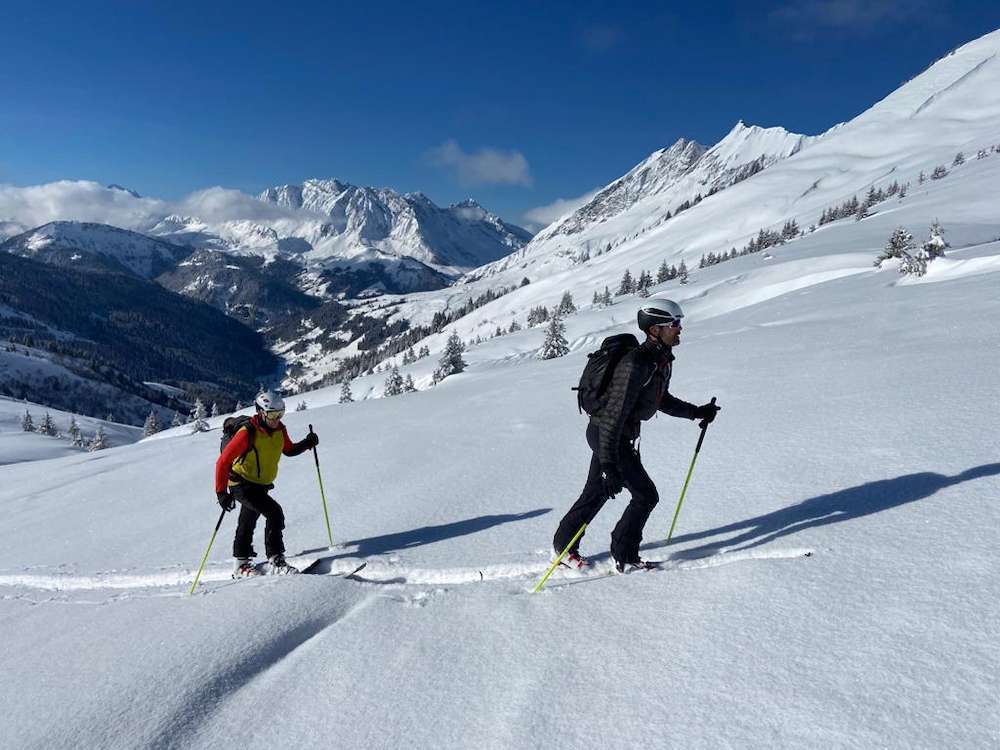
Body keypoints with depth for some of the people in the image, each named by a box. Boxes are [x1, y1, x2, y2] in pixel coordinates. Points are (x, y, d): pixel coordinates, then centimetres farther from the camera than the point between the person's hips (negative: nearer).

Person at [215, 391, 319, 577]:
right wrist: (221, 492, -26)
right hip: (242, 484, -8)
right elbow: (223, 461, -22)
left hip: (260, 485, 8)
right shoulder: (247, 433, -24)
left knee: (247, 525, 21)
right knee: (274, 513, -22)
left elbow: (289, 450, 15)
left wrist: (306, 443, -5)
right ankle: (276, 561, -17)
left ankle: (242, 565, 36)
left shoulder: (280, 430, -3)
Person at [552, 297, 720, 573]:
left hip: (619, 435, 10)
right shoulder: (636, 363, -27)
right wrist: (609, 464, -32)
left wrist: (696, 412, 15)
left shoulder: (663, 359, 4)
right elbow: (614, 413, -30)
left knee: (596, 492, 18)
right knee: (645, 495, -5)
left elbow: (661, 400, 21)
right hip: (607, 434, -10)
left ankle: (563, 546, 31)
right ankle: (624, 558, 10)